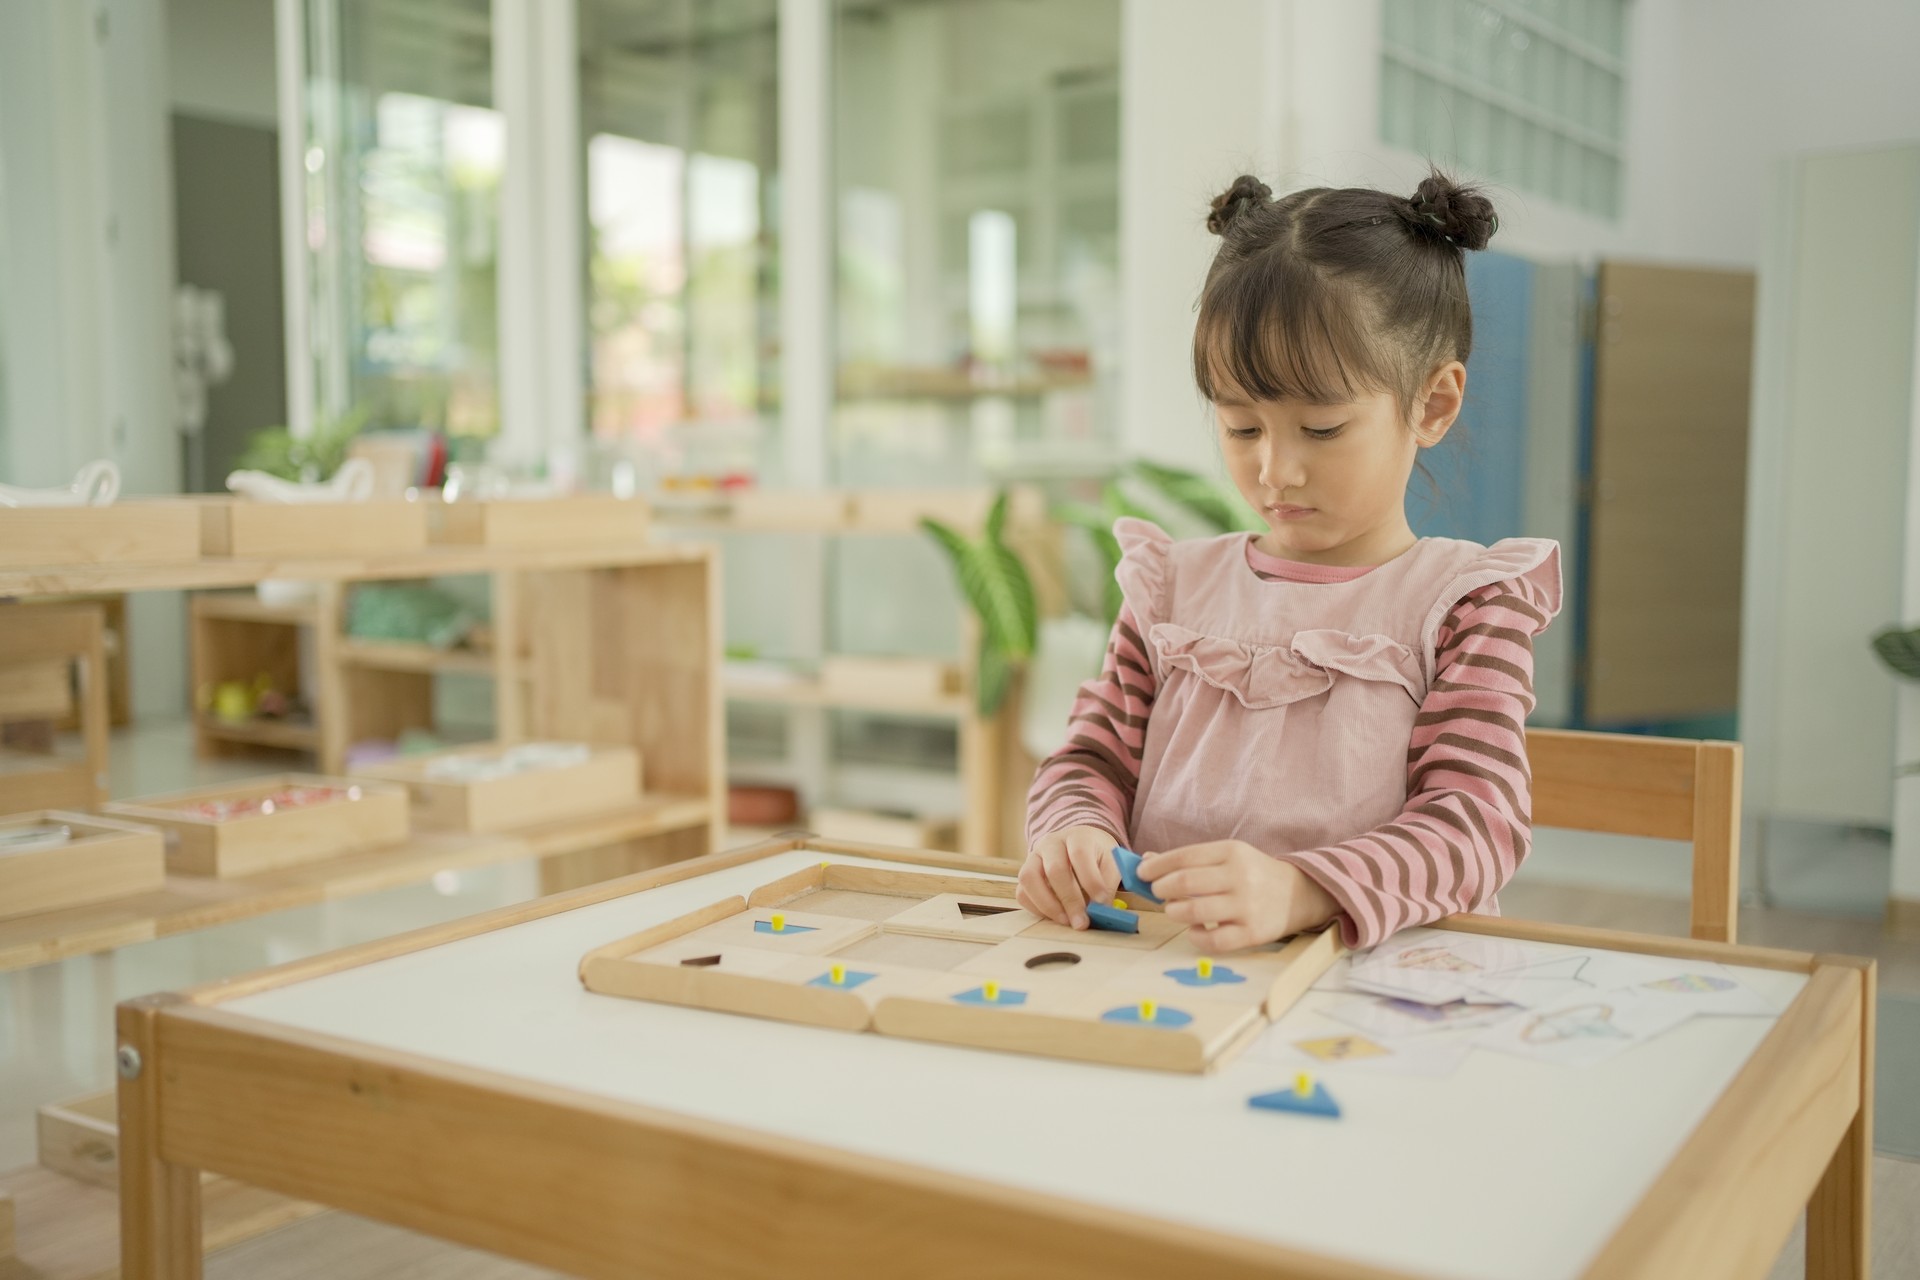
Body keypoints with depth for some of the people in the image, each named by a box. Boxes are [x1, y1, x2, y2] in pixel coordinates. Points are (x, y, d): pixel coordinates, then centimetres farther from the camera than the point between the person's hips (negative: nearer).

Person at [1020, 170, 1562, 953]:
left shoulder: (1463, 606, 2)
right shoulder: (1176, 588, 14)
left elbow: (1479, 821, -10)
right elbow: (1093, 759, 14)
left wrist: (1299, 893, -29)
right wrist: (1073, 837, -11)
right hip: (1162, 977, 4)